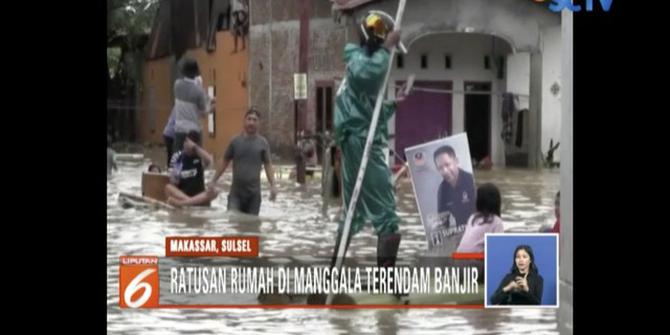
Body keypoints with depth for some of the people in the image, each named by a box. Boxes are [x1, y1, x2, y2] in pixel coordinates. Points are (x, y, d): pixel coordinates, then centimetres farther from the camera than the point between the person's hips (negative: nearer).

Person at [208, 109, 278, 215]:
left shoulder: (262, 143, 2)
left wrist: (273, 185, -8)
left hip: (254, 192, 0)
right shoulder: (235, 141, 2)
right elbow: (225, 162, 10)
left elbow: (268, 165, 4)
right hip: (236, 192, 0)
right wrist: (213, 181, 8)